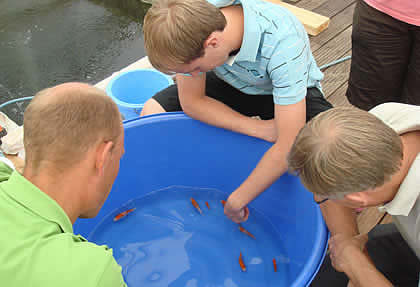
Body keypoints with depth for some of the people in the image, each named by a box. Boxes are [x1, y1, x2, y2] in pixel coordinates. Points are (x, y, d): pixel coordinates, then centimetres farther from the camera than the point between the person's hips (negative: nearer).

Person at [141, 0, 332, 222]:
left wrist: (236, 201, -29)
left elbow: (289, 145, -38)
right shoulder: (195, 23, -29)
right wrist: (259, 129, -28)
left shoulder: (283, 44, -40)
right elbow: (191, 101, -18)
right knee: (152, 113, -14)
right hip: (231, 84, 4)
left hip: (289, 92, -3)